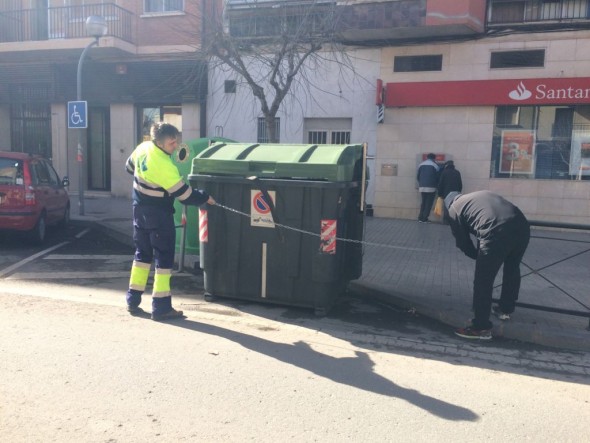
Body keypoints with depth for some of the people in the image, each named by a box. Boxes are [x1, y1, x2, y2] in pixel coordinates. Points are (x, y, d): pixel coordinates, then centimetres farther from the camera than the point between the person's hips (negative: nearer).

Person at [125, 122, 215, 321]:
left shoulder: (142, 148, -2)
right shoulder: (164, 166, -26)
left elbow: (129, 167, 18)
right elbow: (184, 194, -20)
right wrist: (205, 198, -5)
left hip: (140, 209, 8)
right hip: (158, 214, -8)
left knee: (142, 253, 18)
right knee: (164, 258, 0)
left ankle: (133, 300, 23)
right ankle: (161, 307, 3)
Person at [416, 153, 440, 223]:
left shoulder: (421, 165, 9)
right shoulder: (435, 166, -2)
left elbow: (417, 176, 9)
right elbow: (437, 177, 0)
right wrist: (436, 185, 18)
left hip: (422, 187, 4)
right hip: (431, 187, -4)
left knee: (423, 202, 15)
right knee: (429, 203, 3)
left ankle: (420, 218, 9)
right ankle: (425, 219, -1)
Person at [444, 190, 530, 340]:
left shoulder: (454, 209, 20)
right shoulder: (484, 194, 38)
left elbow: (463, 243, 19)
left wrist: (479, 256, 36)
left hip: (497, 233, -7)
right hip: (522, 226, 7)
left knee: (483, 281, 7)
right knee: (512, 269, 29)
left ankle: (481, 327, 15)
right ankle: (506, 309, 47)